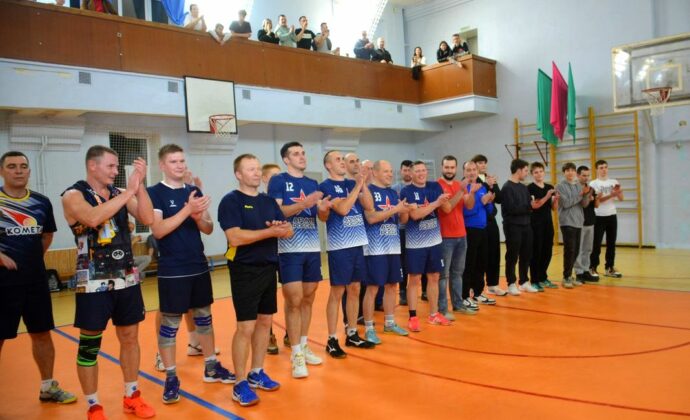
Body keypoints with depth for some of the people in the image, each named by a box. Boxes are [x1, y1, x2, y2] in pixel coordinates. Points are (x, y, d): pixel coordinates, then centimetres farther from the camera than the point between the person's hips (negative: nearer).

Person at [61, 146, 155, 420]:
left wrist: (140, 184, -14)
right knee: (89, 344, 4)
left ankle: (131, 397, 27)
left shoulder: (120, 193, 6)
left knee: (130, 337, 12)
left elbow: (148, 219, -6)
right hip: (94, 282, -5)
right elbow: (93, 218, -28)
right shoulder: (73, 196, -8)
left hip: (127, 278, 5)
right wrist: (129, 191, -25)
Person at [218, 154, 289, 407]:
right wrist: (271, 231, -19)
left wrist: (282, 228, -16)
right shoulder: (231, 201, -9)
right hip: (245, 271, -7)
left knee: (265, 322, 13)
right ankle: (240, 384, 9)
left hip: (269, 268, 7)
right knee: (245, 327, -4)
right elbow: (235, 237, -21)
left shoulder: (269, 201, 12)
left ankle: (257, 373, 27)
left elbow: (288, 232, 8)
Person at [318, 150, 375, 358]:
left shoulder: (352, 183, 12)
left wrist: (363, 184, -5)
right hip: (339, 246, -6)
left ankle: (352, 335, 24)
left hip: (357, 243, 7)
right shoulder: (325, 186, -7)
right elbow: (342, 209, -20)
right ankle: (332, 340, 7)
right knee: (337, 292, -2)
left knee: (354, 290, 12)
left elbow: (369, 206, 4)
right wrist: (357, 185, -15)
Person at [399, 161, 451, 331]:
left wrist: (443, 200, -23)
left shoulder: (435, 187, 5)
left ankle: (434, 314, 25)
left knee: (434, 277, 13)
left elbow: (447, 208, -1)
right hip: (415, 243, -5)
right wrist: (436, 203, -21)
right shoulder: (407, 191, -10)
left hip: (435, 240, 5)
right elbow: (415, 214, -21)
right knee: (414, 279, 1)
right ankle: (413, 317, 9)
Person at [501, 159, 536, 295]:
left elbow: (528, 205, 11)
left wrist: (533, 206, -10)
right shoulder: (507, 187, -10)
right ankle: (511, 284, 9)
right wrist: (528, 206, -11)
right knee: (512, 256, 0)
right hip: (513, 226, -7)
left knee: (526, 255, 11)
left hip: (525, 225, 7)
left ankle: (524, 282, 23)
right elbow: (512, 208, -18)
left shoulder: (524, 187, 14)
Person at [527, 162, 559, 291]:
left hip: (548, 223, 6)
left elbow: (554, 208, 11)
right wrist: (547, 196, -25)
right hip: (535, 224, -6)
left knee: (547, 251, 10)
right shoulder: (530, 188, -6)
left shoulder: (550, 187, 11)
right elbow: (534, 205, -16)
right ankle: (534, 281, 4)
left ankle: (543, 278, 23)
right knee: (536, 252, -3)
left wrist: (556, 199, -7)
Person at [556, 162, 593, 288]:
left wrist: (586, 194, -14)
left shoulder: (579, 186, 11)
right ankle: (566, 278, -2)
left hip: (578, 222, 6)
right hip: (567, 222, -6)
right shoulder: (560, 186, -5)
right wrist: (580, 195, -13)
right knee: (569, 250, -9)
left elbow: (585, 204, 4)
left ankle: (569, 276, 19)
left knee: (576, 251, 9)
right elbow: (565, 203, -15)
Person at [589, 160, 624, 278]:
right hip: (599, 217, -4)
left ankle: (609, 268, 18)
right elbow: (598, 199, -15)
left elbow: (621, 198, 3)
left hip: (612, 216, 5)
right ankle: (593, 268, 4)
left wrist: (618, 192, -17)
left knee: (611, 243, 9)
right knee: (596, 244, -3)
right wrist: (612, 195, -28)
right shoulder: (594, 184, -3)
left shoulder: (614, 182, 10)